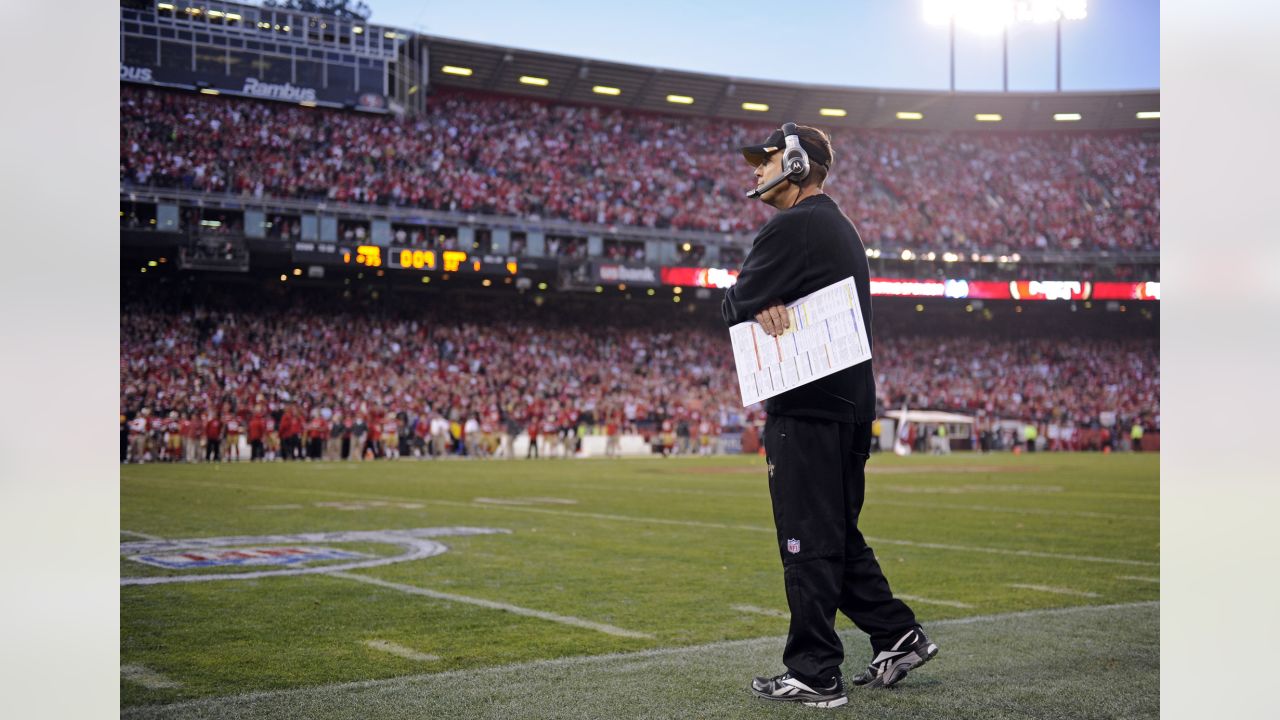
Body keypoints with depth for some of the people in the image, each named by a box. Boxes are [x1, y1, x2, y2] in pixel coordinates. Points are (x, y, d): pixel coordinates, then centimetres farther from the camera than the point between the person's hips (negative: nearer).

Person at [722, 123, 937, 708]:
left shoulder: (791, 228, -12)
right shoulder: (841, 228, 20)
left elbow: (733, 307, -11)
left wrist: (758, 306, 6)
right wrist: (768, 305, -3)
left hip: (806, 410, -10)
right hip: (852, 406, 10)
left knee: (808, 543, -4)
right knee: (838, 535, 18)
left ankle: (814, 676, 1)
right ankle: (898, 636, 19)